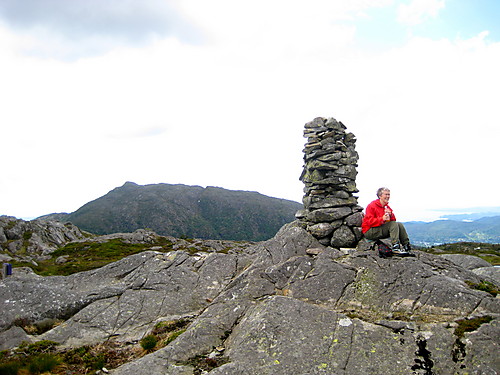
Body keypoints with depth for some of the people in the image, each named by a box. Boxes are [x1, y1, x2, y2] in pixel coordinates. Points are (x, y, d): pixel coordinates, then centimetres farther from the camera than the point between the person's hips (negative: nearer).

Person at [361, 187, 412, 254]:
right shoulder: (372, 206, -11)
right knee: (394, 224, -23)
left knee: (400, 225, -6)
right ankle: (396, 247, -30)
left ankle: (407, 246, -3)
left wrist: (390, 215, -13)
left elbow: (393, 220, 10)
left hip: (382, 230, 8)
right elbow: (370, 222, -20)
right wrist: (382, 219, -32)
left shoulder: (387, 207, 13)